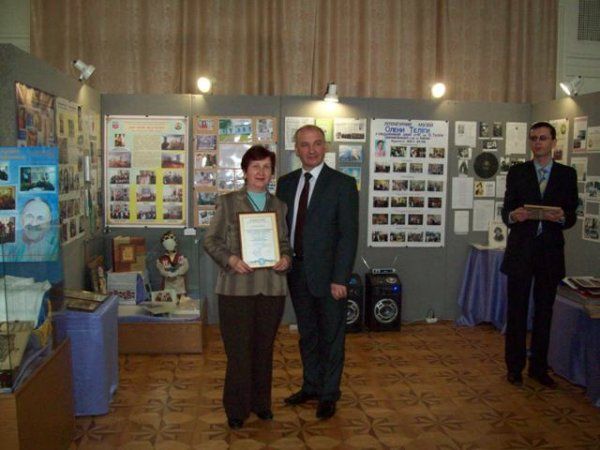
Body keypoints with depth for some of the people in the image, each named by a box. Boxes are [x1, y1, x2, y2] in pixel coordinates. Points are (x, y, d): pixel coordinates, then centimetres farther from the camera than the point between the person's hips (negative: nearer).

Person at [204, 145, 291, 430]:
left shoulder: (279, 206, 12)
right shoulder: (228, 202, 2)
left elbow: (285, 242, 16)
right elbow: (211, 240, 1)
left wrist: (286, 258, -5)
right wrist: (230, 259, -15)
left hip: (271, 287, 3)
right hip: (237, 286, -3)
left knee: (264, 348, 11)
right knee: (239, 350, 0)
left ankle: (260, 402, 28)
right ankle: (236, 409, 16)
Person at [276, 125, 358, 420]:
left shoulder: (343, 184, -8)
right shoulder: (286, 183, 8)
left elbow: (349, 234, -12)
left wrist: (340, 278, -16)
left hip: (327, 274, -5)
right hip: (297, 272, 5)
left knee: (331, 336, 9)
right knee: (307, 334, 18)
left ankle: (329, 395, 24)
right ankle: (311, 386, 35)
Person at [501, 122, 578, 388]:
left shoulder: (567, 174, 6)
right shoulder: (517, 172, 4)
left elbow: (572, 217, 3)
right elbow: (506, 211, 1)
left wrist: (562, 217, -19)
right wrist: (512, 216, -21)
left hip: (551, 252, 1)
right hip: (520, 251, -1)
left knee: (544, 313, 10)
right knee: (517, 312, 4)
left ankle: (539, 367, 22)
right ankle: (514, 367, 16)